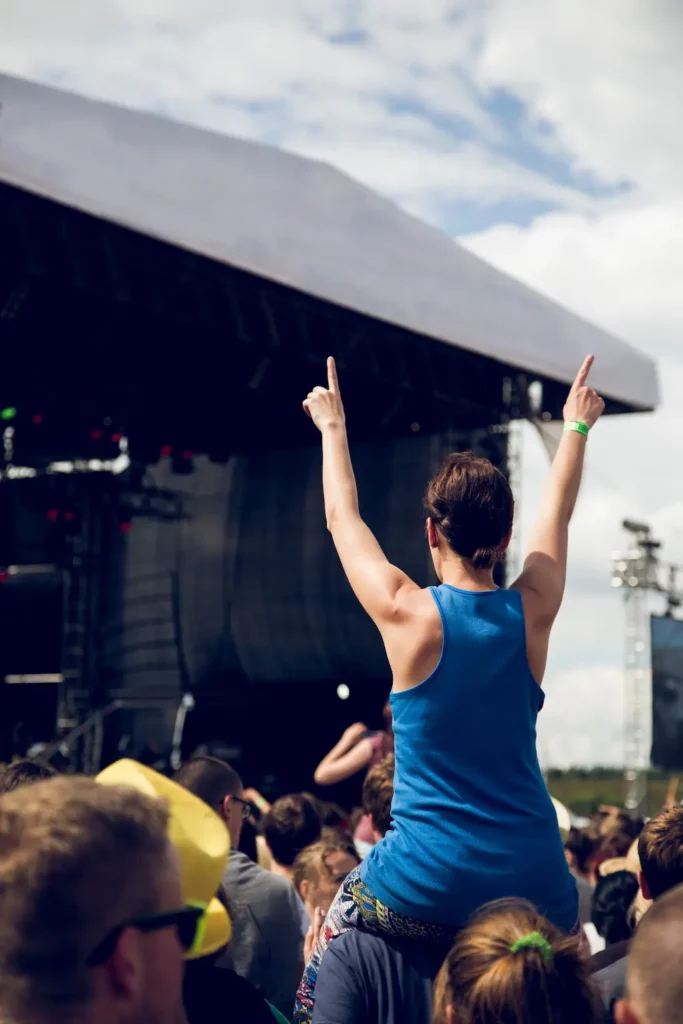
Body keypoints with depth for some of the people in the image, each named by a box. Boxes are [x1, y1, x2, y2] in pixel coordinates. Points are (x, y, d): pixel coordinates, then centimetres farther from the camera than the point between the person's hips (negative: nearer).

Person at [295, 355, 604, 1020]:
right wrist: (577, 427, 36)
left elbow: (342, 517, 7)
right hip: (534, 883, 3)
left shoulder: (410, 616, -10)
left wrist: (333, 427, 23)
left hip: (425, 887, -3)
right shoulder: (533, 613, -1)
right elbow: (557, 513, 18)